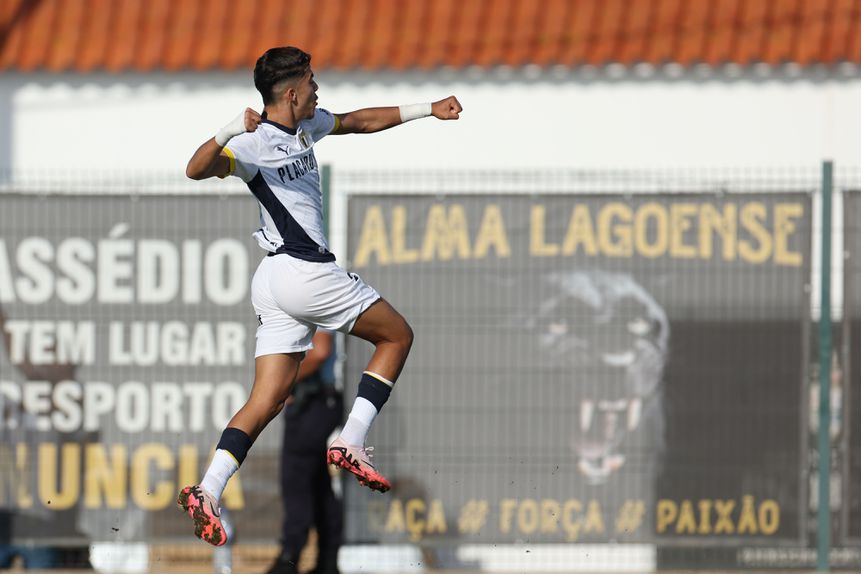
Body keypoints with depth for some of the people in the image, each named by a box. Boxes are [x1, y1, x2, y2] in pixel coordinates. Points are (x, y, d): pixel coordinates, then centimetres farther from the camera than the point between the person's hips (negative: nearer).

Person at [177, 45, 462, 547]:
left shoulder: (307, 125, 14)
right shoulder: (254, 144, -13)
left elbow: (361, 121, 30)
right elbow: (197, 169, -29)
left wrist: (429, 109, 29)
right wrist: (227, 134, -48)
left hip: (274, 281, 9)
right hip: (304, 273, -9)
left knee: (268, 400, 1)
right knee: (397, 335, 8)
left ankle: (208, 491, -11)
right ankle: (352, 443, 1)